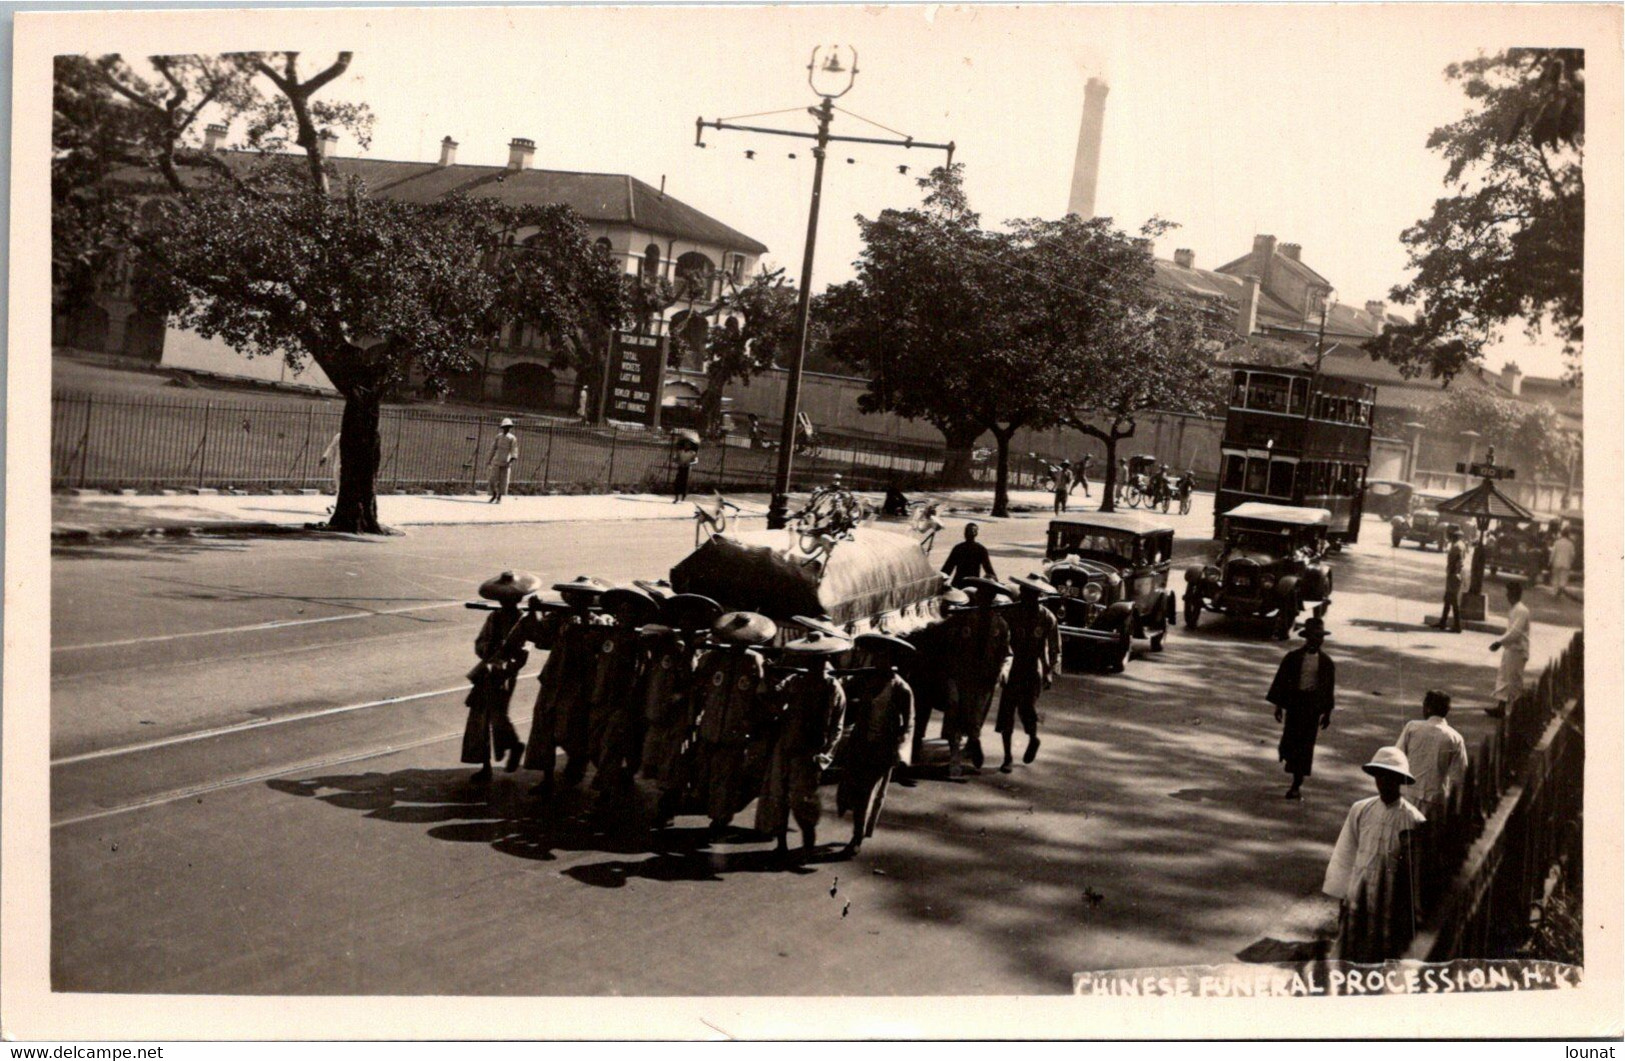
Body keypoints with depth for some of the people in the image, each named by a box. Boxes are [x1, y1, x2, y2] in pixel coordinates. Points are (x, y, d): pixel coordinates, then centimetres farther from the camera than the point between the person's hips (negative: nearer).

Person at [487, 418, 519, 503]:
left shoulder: (512, 438, -5)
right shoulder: (498, 436, 7)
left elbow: (514, 452, -8)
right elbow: (493, 449, 16)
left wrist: (510, 462, -20)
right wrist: (490, 460, 16)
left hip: (506, 463, -3)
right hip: (496, 461, 3)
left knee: (503, 481, -2)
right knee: (493, 480, 0)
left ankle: (499, 498, 9)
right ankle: (494, 496, 20)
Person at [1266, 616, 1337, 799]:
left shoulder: (1326, 662, 1)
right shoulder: (1293, 657, -3)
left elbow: (1329, 688, 6)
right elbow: (1281, 681, 1)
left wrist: (1327, 712, 6)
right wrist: (1278, 705, -2)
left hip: (1313, 705, 1)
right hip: (1294, 702, -1)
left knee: (1306, 744, 1)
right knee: (1290, 739, -1)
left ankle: (1297, 785, 9)